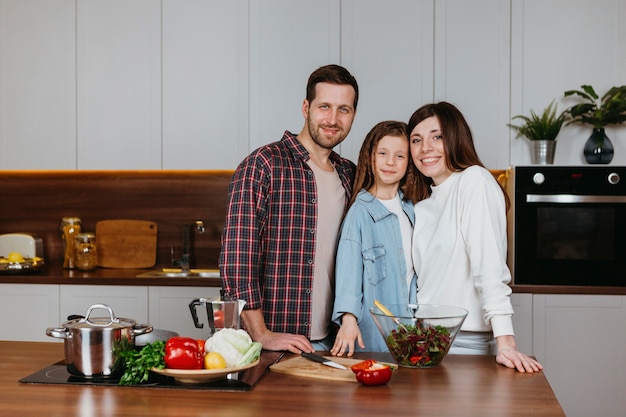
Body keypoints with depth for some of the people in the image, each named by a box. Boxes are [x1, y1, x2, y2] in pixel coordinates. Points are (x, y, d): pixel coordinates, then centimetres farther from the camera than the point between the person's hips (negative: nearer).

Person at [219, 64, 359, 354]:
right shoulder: (263, 165, -10)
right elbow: (237, 254, -16)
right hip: (274, 344, -5)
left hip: (329, 341, 5)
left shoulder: (350, 175, 10)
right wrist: (261, 335, -18)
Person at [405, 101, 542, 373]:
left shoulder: (475, 180, -9)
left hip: (467, 340, -6)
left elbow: (489, 266, -20)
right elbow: (423, 278, 12)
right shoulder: (421, 205, 13)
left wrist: (505, 343, -26)